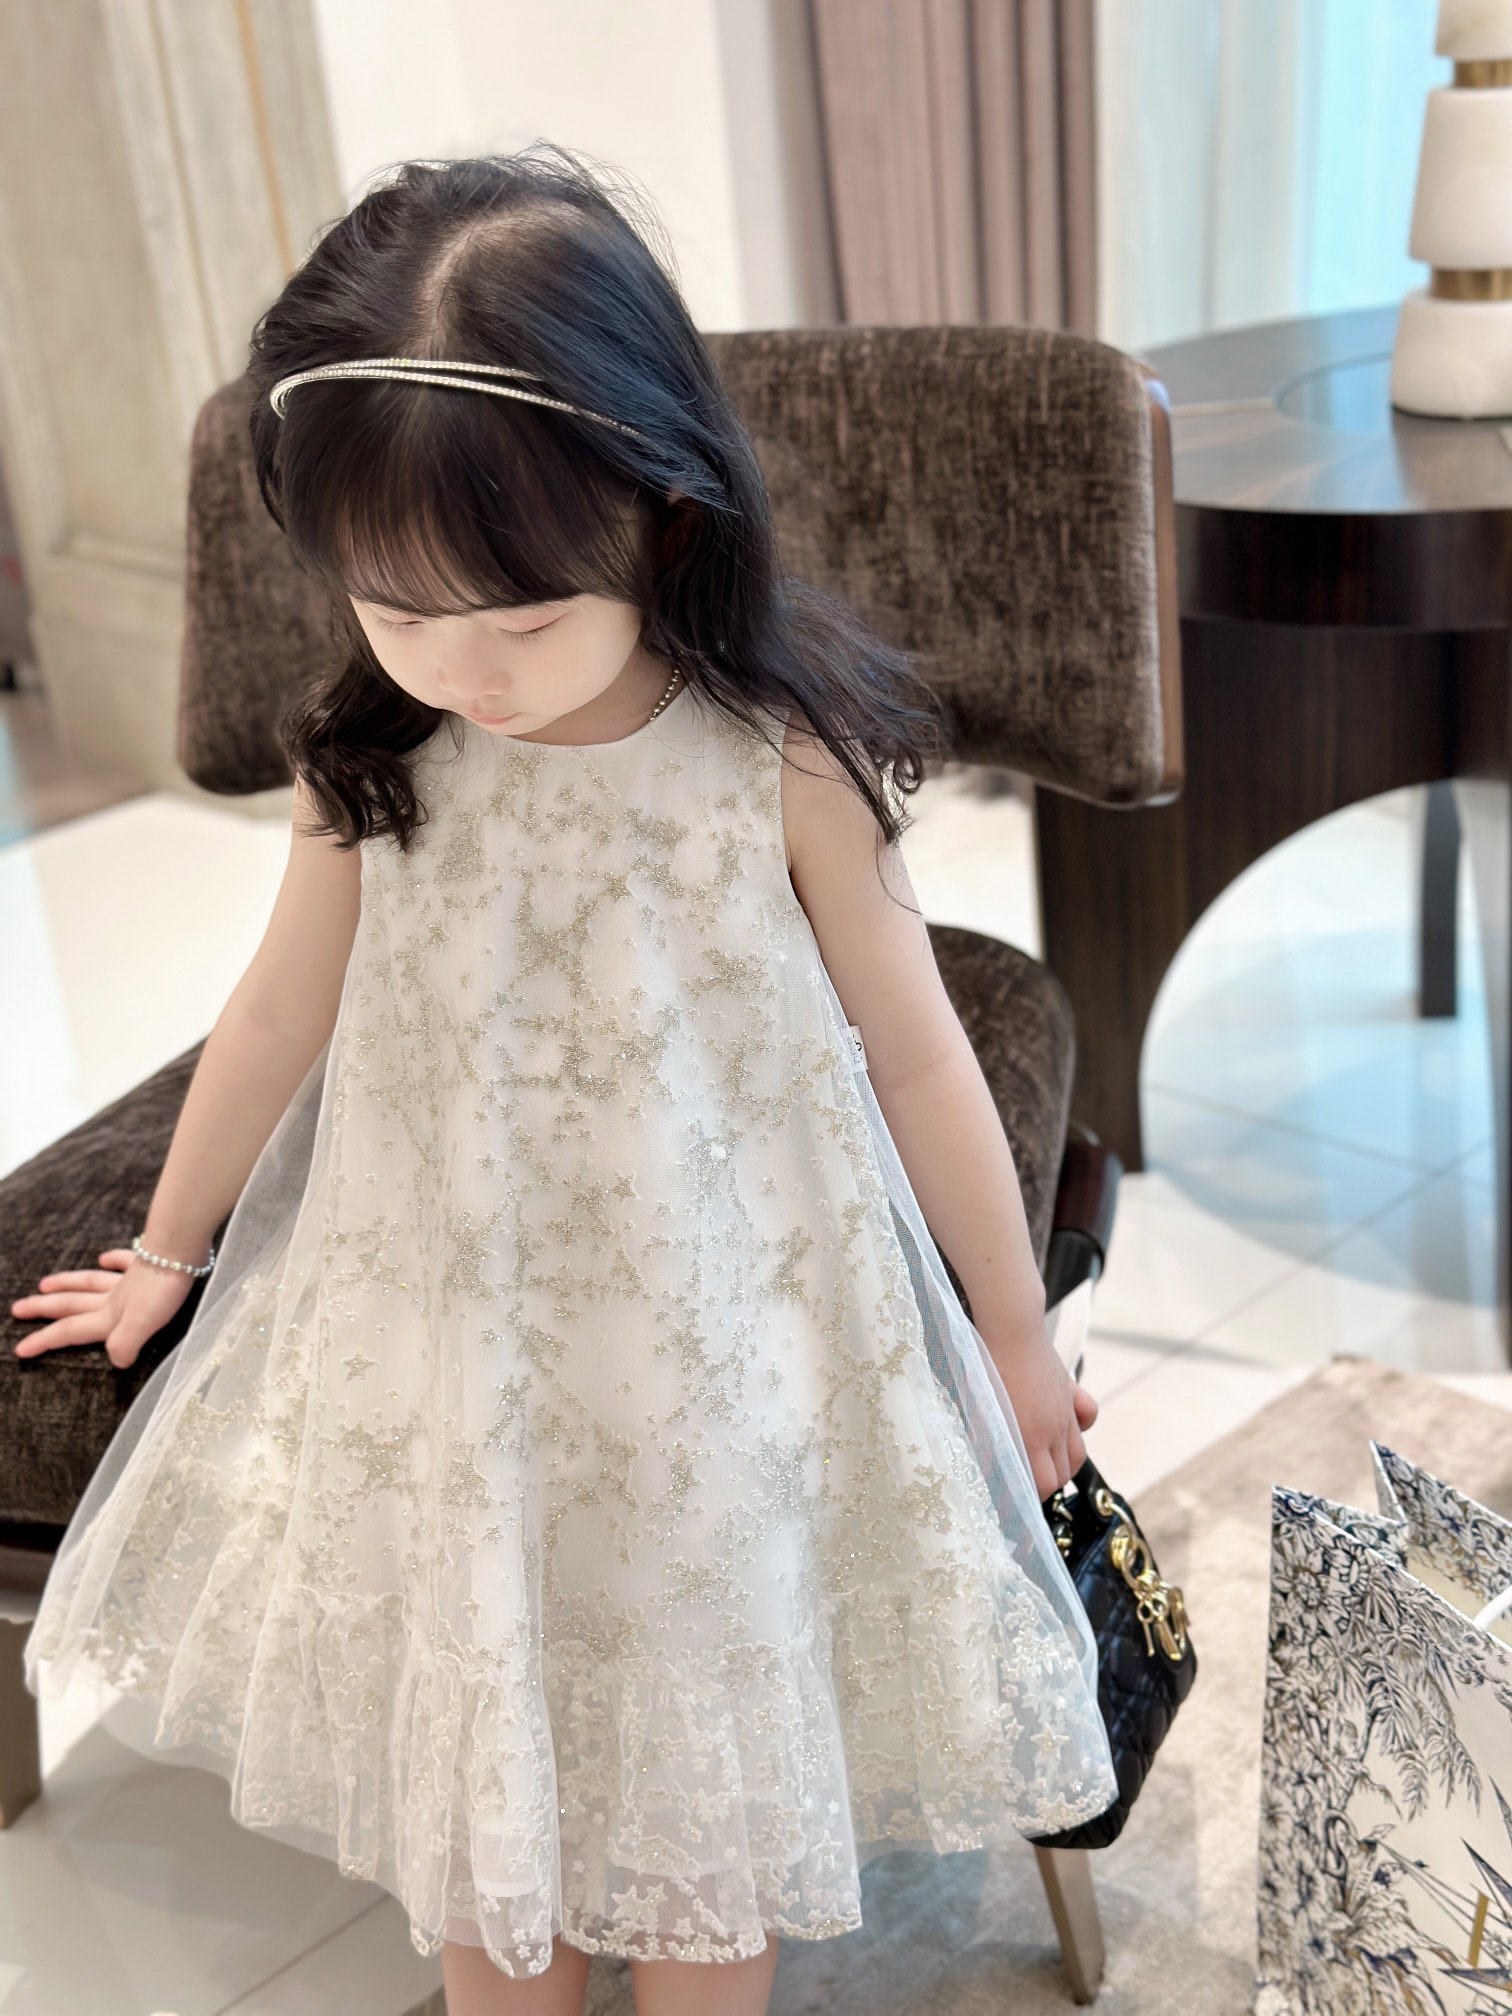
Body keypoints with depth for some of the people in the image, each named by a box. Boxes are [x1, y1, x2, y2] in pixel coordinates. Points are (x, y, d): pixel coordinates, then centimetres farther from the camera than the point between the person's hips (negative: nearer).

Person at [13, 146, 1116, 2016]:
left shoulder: (783, 767, -18)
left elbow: (915, 1052, -7)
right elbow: (278, 1014, 6)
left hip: (717, 1352, -2)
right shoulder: (370, 760, -9)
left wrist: (1016, 1336, 4)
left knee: (700, 1785, 13)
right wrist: (166, 1257, 20)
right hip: (442, 1351, 3)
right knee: (469, 1775, 16)